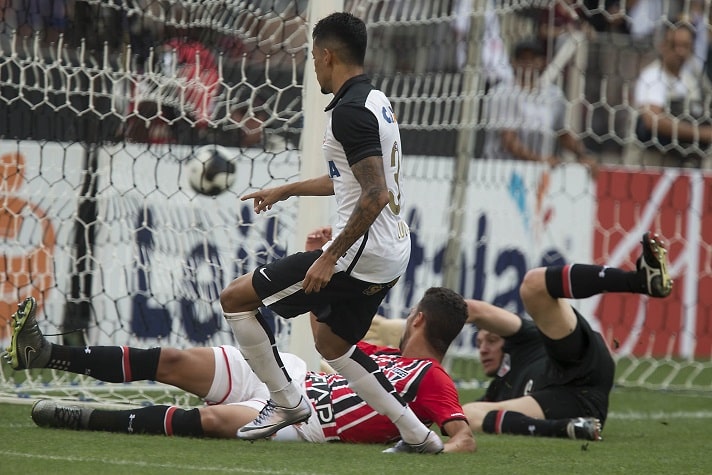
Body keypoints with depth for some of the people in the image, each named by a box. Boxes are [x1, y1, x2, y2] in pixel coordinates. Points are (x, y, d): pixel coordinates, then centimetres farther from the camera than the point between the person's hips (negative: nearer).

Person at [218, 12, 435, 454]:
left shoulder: (350, 111, -18)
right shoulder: (376, 100, 13)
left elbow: (375, 195, -26)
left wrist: (331, 257, -23)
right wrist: (287, 190, 37)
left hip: (361, 253, -10)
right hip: (392, 254, 10)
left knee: (235, 297, -2)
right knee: (332, 343, 27)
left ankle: (286, 401, 4)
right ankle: (417, 434, 21)